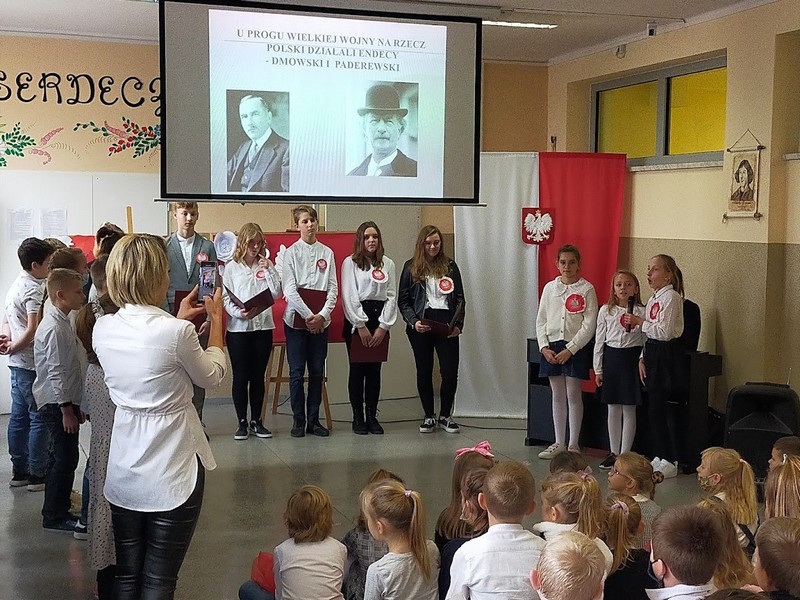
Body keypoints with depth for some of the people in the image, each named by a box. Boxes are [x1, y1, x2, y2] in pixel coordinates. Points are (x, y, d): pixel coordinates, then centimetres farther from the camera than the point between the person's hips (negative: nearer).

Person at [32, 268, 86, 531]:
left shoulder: (60, 322, 11)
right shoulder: (55, 328, -20)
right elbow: (57, 373, -22)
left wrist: (74, 405, 19)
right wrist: (67, 410, -19)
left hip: (60, 402, 10)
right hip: (58, 403, -10)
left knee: (60, 458, 17)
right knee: (65, 459, -3)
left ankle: (56, 511, 27)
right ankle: (55, 517, 7)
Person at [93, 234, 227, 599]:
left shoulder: (102, 329, -5)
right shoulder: (177, 332, -22)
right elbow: (212, 377, -2)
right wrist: (216, 319, 9)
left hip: (123, 471, 5)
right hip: (171, 472, -5)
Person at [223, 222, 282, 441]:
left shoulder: (266, 264, 8)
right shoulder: (231, 267, 3)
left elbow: (277, 293, 0)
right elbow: (226, 298, -2)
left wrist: (268, 270, -7)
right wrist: (239, 313, -19)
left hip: (263, 326, 2)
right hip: (238, 328, -2)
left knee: (258, 376, 7)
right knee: (240, 377, 1)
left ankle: (256, 421, 16)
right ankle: (242, 422, 10)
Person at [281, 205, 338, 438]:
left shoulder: (327, 253, 8)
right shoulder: (291, 253, 1)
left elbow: (333, 288, 5)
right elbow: (289, 289, -6)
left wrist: (322, 315, -8)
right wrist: (308, 315, -11)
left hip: (321, 320, 2)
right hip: (297, 317, -2)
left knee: (317, 371, 6)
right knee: (297, 371, 0)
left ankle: (314, 419, 14)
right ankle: (298, 420, 9)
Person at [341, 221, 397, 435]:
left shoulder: (388, 264, 9)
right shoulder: (350, 263, 0)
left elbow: (392, 296, 5)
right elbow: (349, 296, -6)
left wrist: (383, 326, -4)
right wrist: (361, 326, -10)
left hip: (379, 319, 3)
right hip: (356, 320, -3)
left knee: (374, 370, 5)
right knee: (357, 370, 1)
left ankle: (372, 416, 14)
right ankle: (358, 418, 9)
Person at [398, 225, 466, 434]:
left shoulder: (450, 266, 9)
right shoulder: (411, 267, 6)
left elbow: (460, 298, 9)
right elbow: (403, 300, 4)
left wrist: (458, 324, -4)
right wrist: (413, 322, -10)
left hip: (446, 323, 0)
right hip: (421, 326, 0)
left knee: (450, 372, -3)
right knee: (424, 371, 7)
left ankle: (445, 415, 14)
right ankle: (429, 416, 20)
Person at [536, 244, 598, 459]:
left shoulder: (586, 289, -5)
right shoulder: (550, 288, 7)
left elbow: (589, 324, -9)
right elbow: (541, 320, 9)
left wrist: (570, 349, -14)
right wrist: (544, 347, -3)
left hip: (575, 348, -4)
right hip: (552, 346, 4)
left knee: (573, 395, 0)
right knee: (557, 396, 10)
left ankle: (573, 444, 9)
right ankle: (559, 443, 18)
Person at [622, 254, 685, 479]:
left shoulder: (671, 297, -12)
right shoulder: (653, 299, 15)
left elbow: (664, 332, -20)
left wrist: (639, 321, -13)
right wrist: (643, 359, 12)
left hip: (667, 355, -9)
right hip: (652, 353, 9)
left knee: (667, 408, -5)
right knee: (654, 408, 12)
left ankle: (670, 461, 3)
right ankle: (660, 456, 21)